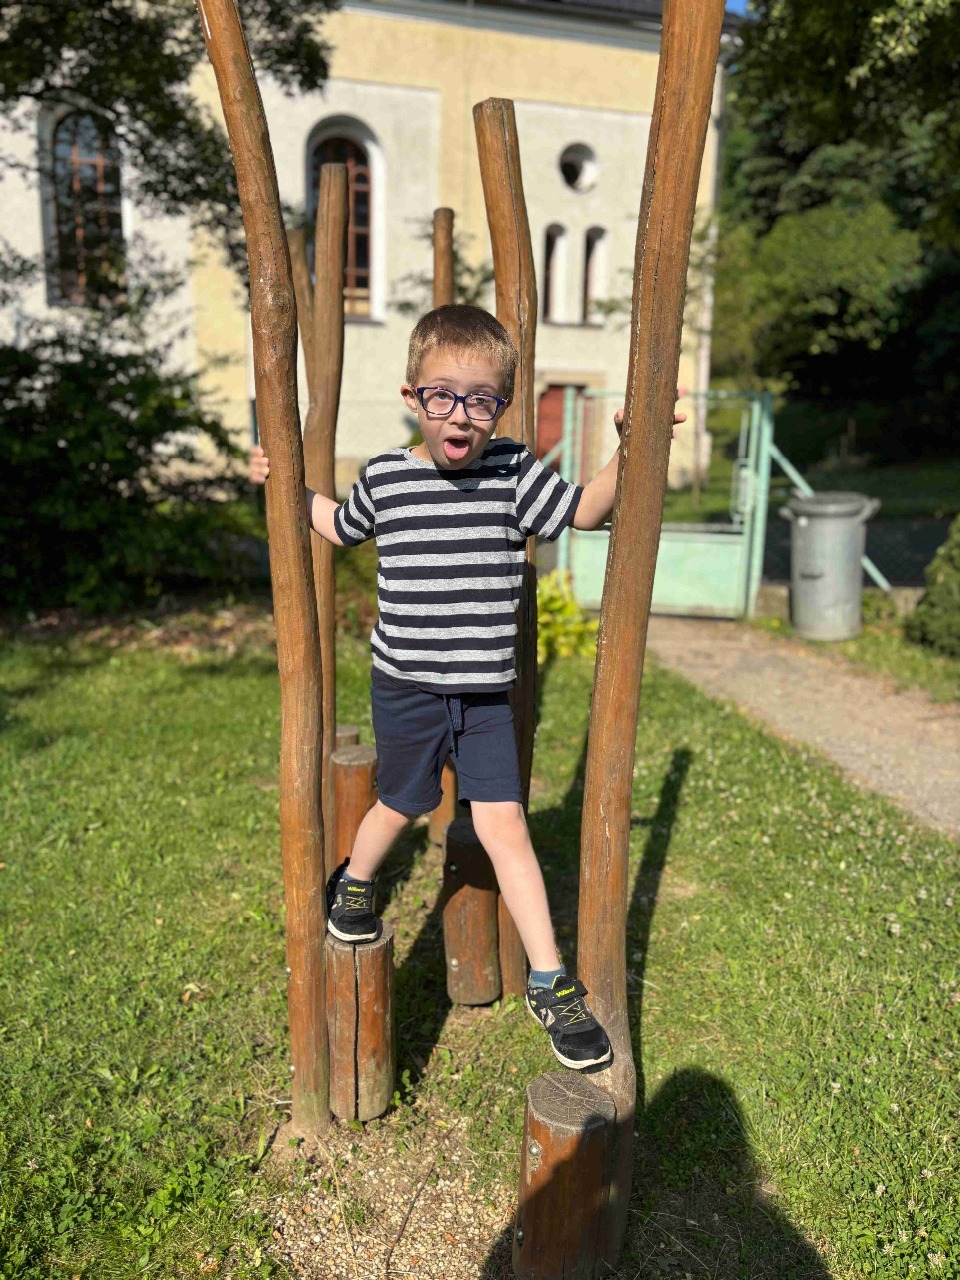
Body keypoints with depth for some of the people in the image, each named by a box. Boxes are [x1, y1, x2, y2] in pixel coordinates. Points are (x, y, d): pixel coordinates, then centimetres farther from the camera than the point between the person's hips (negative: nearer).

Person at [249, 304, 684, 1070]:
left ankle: (550, 983, 9)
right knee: (401, 805, 17)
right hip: (406, 687, 0)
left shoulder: (514, 472, -6)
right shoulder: (385, 479, -4)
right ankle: (354, 883, 51)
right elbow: (342, 528, 17)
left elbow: (585, 511, 4)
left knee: (503, 822, -3)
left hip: (486, 694, 0)